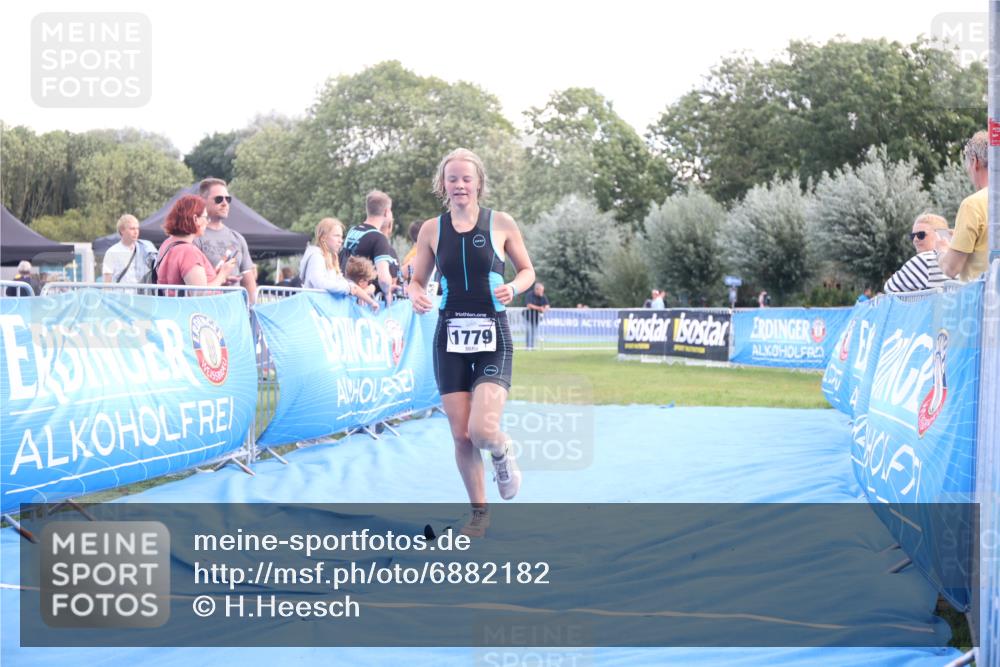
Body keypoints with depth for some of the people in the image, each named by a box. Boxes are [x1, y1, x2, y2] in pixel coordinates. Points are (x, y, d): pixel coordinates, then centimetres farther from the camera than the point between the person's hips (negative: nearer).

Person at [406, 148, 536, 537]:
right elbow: (416, 280, 10)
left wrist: (513, 288, -13)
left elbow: (527, 271, 9)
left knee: (483, 430, -18)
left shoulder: (501, 224, -2)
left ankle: (503, 452, 19)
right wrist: (415, 295, -13)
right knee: (461, 435, 2)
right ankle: (479, 513, 21)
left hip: (493, 338, -2)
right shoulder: (432, 230, 3)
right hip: (450, 337, 2)